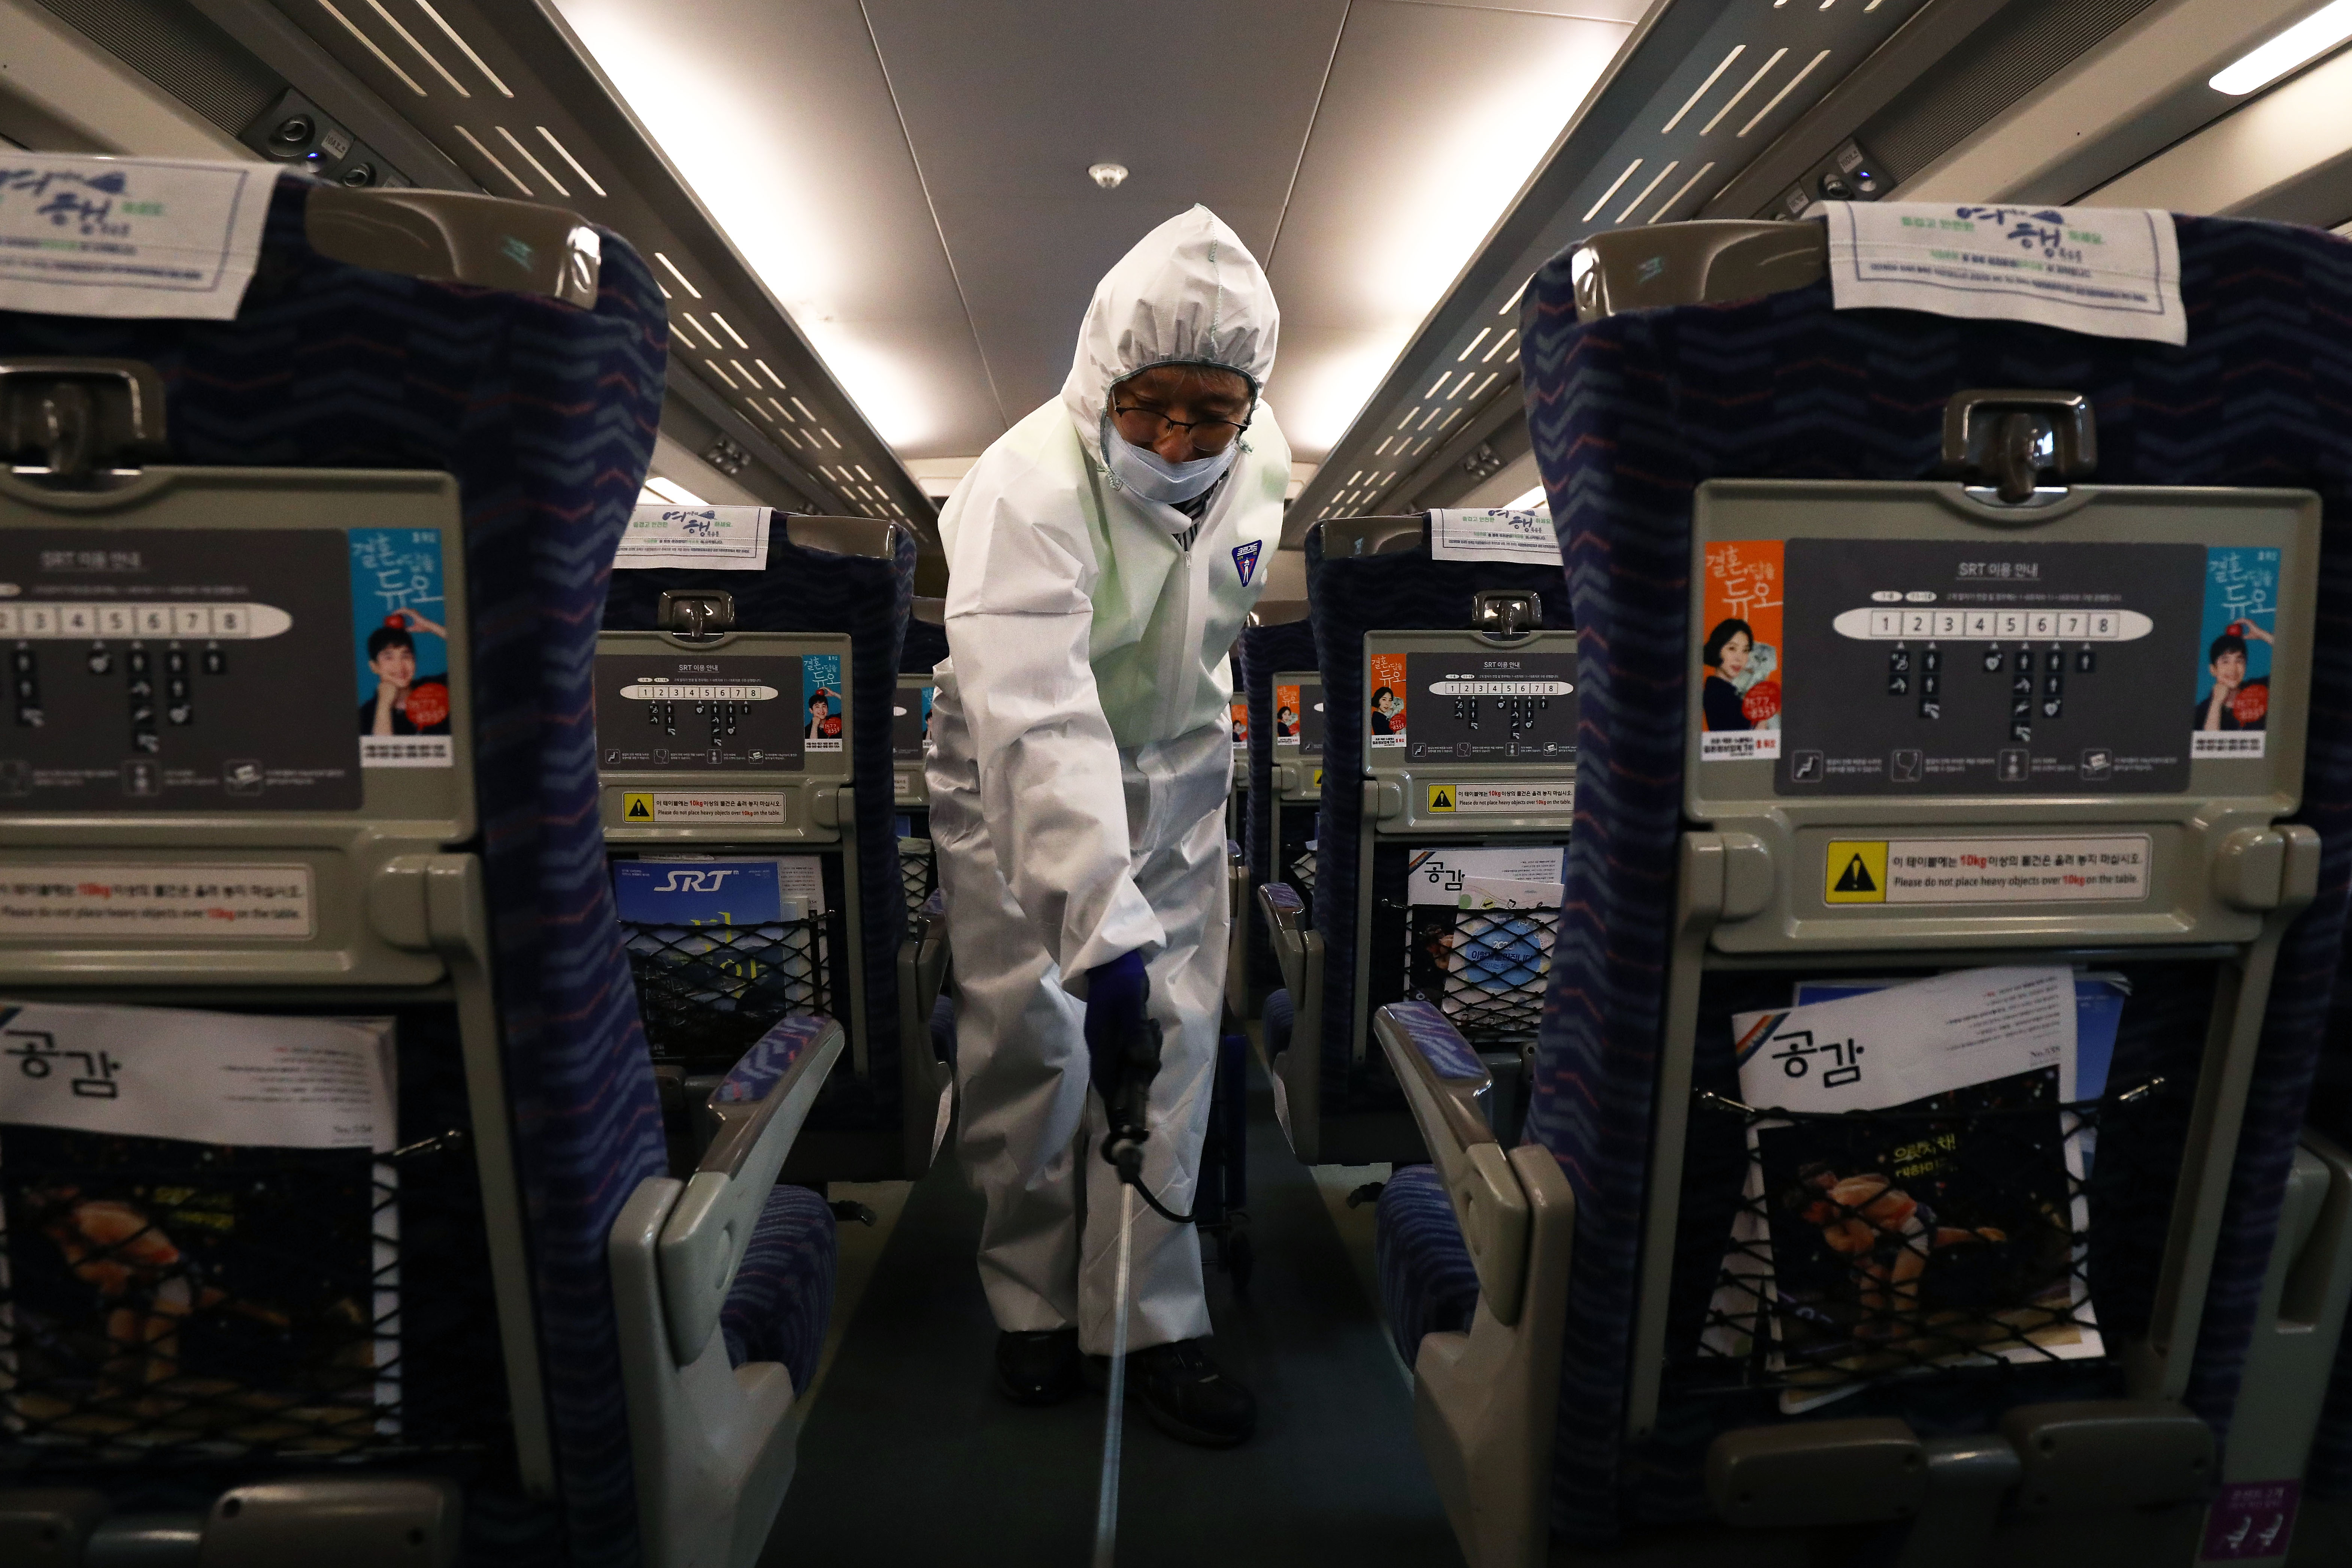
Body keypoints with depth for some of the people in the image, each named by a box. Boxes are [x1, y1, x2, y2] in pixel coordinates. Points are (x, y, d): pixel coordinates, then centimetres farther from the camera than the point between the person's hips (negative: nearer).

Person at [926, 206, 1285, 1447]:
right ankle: (1034, 1306, 25)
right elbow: (1037, 721, -40)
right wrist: (1101, 922, -47)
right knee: (1028, 1045, 1)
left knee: (1171, 1042, 3)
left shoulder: (1262, 463, -8)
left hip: (1172, 773, 5)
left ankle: (1153, 1323, 18)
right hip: (1016, 785, -4)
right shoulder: (1028, 488, -28)